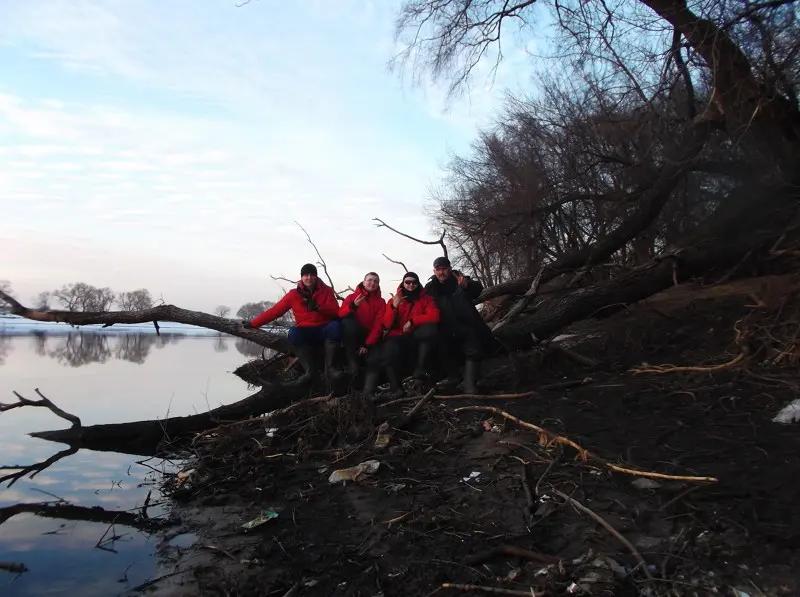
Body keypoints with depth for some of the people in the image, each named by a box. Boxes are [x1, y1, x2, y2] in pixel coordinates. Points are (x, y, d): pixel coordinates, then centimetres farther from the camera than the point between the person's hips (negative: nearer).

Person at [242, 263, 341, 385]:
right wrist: (253, 323, -2)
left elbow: (336, 312, -8)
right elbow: (274, 311, 3)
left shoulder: (326, 290, 3)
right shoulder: (294, 294, 3)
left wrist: (318, 307, -25)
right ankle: (308, 370, -28)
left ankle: (329, 367, -26)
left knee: (335, 325, -34)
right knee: (293, 333, -33)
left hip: (325, 330, 0)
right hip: (306, 332, 1)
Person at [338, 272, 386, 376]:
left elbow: (378, 325, -5)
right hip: (352, 334, 0)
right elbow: (340, 314, -11)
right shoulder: (352, 297, 5)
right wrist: (353, 306, -31)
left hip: (369, 336, 0)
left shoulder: (381, 302, 6)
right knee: (348, 320, -34)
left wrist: (368, 344, -17)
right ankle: (352, 361, -29)